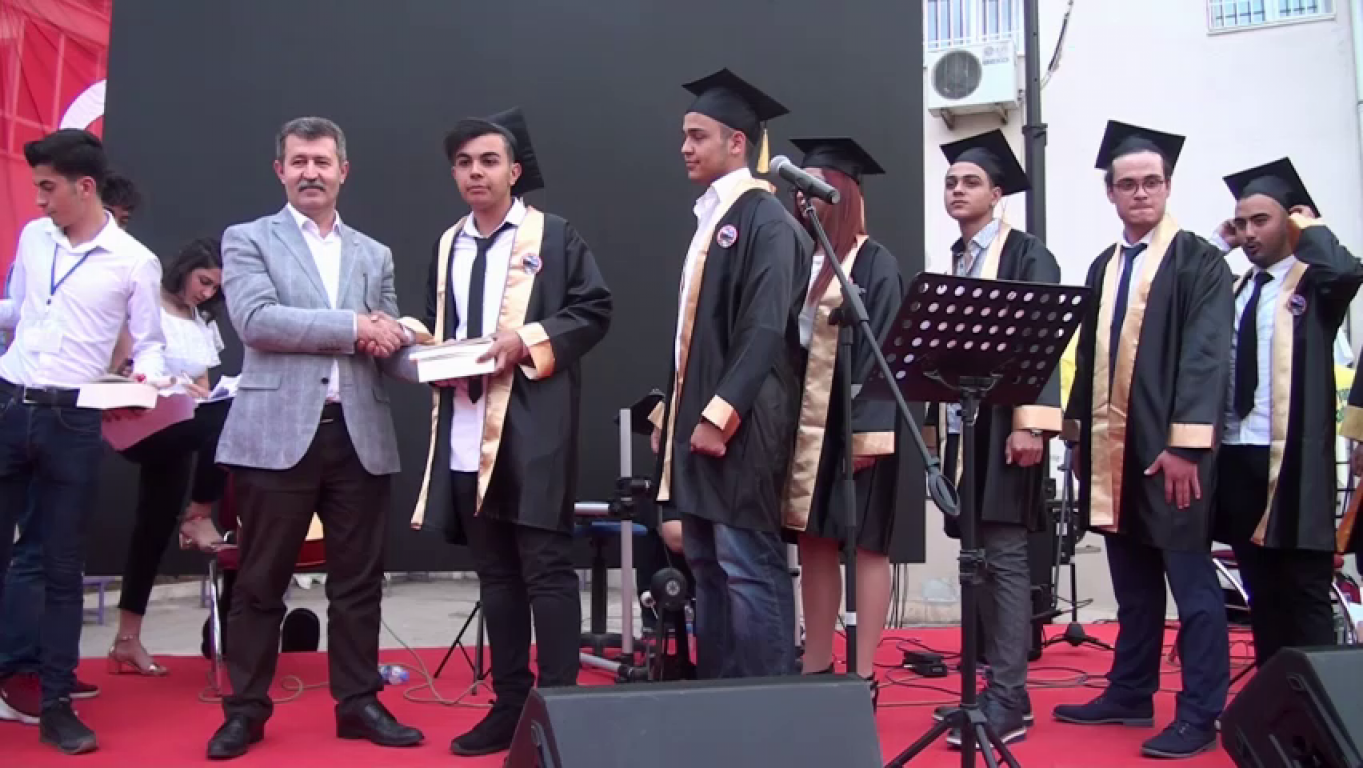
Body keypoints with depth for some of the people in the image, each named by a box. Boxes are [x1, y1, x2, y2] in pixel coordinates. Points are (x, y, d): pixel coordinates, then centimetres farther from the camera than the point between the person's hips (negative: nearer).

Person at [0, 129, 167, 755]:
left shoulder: (135, 261, -4)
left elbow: (150, 342, 0)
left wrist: (147, 375, -19)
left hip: (72, 420, -3)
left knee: (62, 567, 5)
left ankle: (56, 706, 15)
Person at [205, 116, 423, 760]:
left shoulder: (374, 255, 17)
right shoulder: (248, 240, 5)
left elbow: (387, 342, 13)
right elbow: (256, 321, -11)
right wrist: (353, 327, -12)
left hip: (360, 435, 3)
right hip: (277, 433, -3)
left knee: (358, 582, 9)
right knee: (261, 582, 6)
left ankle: (358, 703, 21)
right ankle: (245, 709, 20)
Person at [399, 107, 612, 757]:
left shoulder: (554, 237, 2)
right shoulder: (447, 246, 17)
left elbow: (594, 310, -3)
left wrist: (529, 341, -15)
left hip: (533, 429, -5)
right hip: (466, 433, 6)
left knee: (546, 567, -4)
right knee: (494, 573, 11)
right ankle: (509, 703, 20)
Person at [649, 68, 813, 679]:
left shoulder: (766, 221, -10)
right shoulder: (708, 220, 17)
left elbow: (765, 330, -18)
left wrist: (719, 415, -21)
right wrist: (670, 410, 16)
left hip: (739, 426, -9)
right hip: (696, 419, 9)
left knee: (747, 569, -5)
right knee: (707, 567, 12)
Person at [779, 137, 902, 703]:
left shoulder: (874, 263, -5)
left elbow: (880, 350, -12)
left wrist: (865, 431, -19)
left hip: (853, 424, -6)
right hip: (801, 420, 6)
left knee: (865, 544, 1)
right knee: (813, 543, 10)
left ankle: (863, 675, 8)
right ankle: (816, 665, 19)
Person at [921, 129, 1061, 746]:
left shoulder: (1027, 255, -3)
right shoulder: (951, 264, 18)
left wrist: (1032, 422, -22)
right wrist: (934, 421, 13)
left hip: (1004, 423, -7)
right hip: (960, 425, 7)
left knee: (1005, 558, -7)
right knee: (981, 560, 9)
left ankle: (1008, 700, -3)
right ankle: (999, 683, 18)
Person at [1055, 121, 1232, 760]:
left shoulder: (1200, 261, -4)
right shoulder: (1103, 268, 16)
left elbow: (1207, 356, -12)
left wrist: (1185, 443, -20)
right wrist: (1081, 434, 12)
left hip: (1169, 447, -6)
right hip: (1112, 448, 6)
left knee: (1190, 582, 0)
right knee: (1133, 583, 14)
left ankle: (1199, 714, 7)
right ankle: (1130, 694, 25)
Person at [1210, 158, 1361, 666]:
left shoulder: (1314, 284, -1)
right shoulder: (1235, 290, 16)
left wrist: (1310, 228, -5)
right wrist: (1217, 249, 8)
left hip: (1293, 458, -6)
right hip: (1236, 455, 6)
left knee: (1303, 594, 0)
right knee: (1261, 592, 12)